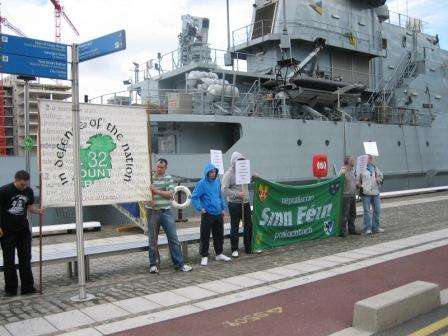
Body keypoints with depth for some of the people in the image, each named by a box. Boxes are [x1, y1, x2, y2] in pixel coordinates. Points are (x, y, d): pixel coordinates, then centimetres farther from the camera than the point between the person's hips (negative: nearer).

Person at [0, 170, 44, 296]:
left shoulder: (28, 191, 2)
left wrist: (38, 211, -10)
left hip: (23, 230, 4)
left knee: (26, 258, 6)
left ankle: (27, 287, 13)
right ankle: (10, 289, 14)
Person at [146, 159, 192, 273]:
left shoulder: (168, 178, 5)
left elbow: (170, 193, -5)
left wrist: (157, 191, -16)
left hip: (166, 212, 0)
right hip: (152, 212, 0)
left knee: (173, 238, 2)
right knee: (152, 240, 7)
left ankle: (180, 264, 8)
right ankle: (153, 265, 19)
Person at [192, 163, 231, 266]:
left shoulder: (217, 181, 9)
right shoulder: (202, 183, -10)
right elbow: (194, 197, -11)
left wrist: (223, 208, 13)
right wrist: (200, 208, -17)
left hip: (218, 214, 6)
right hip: (207, 215, -6)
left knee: (219, 235, 15)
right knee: (205, 237, 0)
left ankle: (219, 254, 28)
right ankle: (204, 256, 11)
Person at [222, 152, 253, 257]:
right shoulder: (229, 173, -8)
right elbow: (225, 189, -14)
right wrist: (236, 194, -22)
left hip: (245, 202, 6)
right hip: (234, 204, -6)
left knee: (248, 225, 10)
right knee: (234, 227, 2)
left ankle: (248, 247, 22)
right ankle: (234, 249, 13)